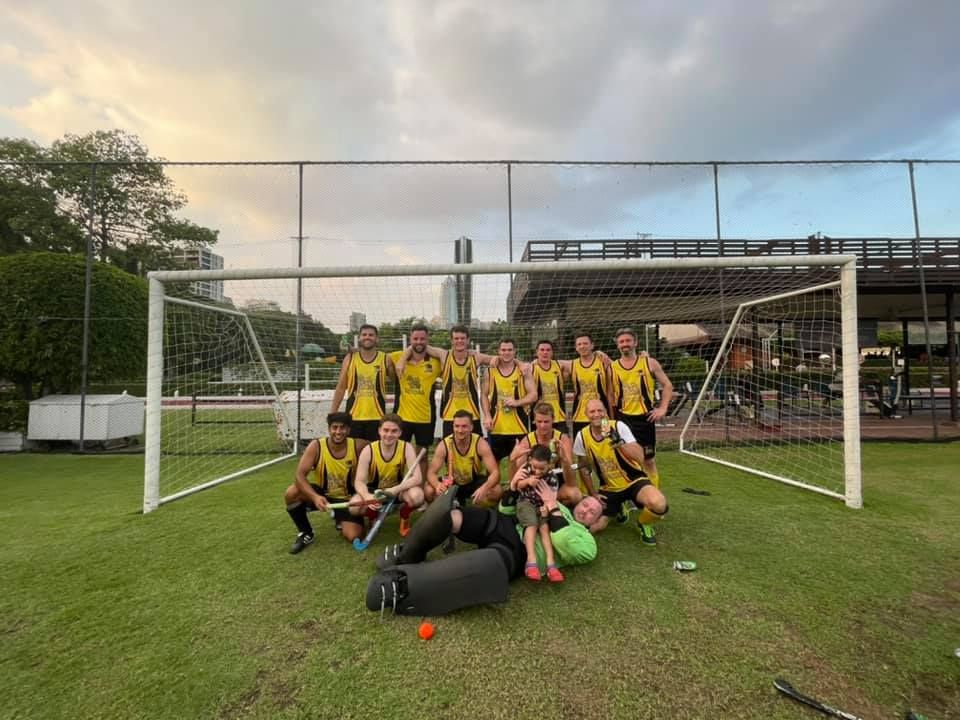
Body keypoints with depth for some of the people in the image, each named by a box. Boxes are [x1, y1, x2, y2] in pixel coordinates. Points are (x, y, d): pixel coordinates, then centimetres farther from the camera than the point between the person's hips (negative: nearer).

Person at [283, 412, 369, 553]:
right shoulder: (316, 446, -20)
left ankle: (339, 519, 20)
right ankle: (305, 533, -1)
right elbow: (299, 475, -26)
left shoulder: (358, 446, -19)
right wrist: (315, 497, -42)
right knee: (291, 493, -29)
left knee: (353, 536, -19)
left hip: (346, 498, 0)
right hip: (321, 494, 1)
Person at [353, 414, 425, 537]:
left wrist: (395, 490, -41)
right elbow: (359, 481, -19)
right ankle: (373, 515, 8)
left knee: (417, 495, -34)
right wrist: (367, 496, -42)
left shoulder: (406, 448, -19)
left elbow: (416, 478, -25)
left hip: (398, 489, -1)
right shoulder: (368, 450, -18)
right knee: (354, 507, -29)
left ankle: (404, 515, 3)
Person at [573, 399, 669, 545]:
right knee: (593, 527, -8)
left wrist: (619, 441, -41)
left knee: (658, 504, -33)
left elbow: (640, 457, -26)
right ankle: (619, 508, 24)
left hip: (634, 480, -3)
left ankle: (643, 524, 4)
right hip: (609, 488, 3)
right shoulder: (582, 436, -10)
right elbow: (583, 467, 5)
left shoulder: (619, 426, -18)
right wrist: (593, 493, 2)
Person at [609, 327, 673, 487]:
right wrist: (612, 420, 2)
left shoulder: (649, 362, -1)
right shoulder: (612, 367, 2)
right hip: (622, 418, 1)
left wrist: (663, 408, -6)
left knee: (649, 460, 8)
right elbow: (611, 396, 7)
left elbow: (667, 385, 4)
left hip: (645, 417, -1)